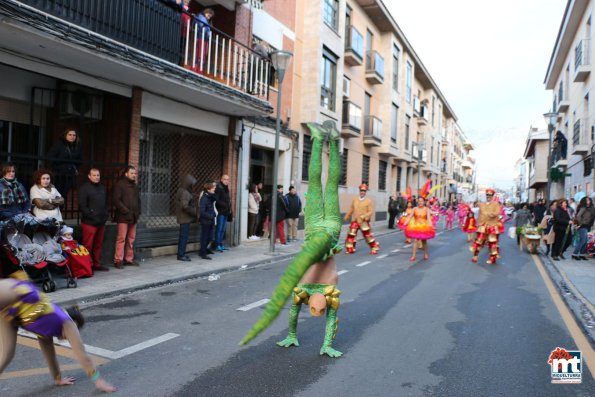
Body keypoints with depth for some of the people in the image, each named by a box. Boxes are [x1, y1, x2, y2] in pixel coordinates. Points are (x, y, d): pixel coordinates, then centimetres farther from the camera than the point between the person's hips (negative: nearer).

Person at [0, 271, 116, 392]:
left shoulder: (48, 329, 29)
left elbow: (50, 354, 40)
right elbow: (82, 355, 12)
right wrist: (98, 381, 18)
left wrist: (58, 379, 48)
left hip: (10, 311, 5)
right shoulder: (67, 323, 11)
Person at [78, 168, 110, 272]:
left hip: (101, 222, 7)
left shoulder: (102, 188, 18)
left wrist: (105, 216, 8)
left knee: (98, 245, 11)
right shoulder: (84, 188, -4)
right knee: (88, 245, -5)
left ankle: (97, 264, 20)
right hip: (89, 222, -7)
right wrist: (92, 216, -14)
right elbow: (82, 206, -10)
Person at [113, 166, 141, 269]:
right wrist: (126, 211, -14)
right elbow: (116, 200, -10)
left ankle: (129, 259, 14)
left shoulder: (135, 186, 20)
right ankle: (118, 260, -3)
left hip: (133, 217, 7)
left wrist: (138, 212, 11)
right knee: (121, 238, -8)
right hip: (123, 217, -7)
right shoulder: (119, 184, -2)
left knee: (131, 239, 7)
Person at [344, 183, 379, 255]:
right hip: (355, 221, 4)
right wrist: (347, 217, 20)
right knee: (351, 235, 4)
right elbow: (351, 210, 17)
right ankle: (350, 249, 17)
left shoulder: (369, 201, -6)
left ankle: (374, 248, 14)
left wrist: (364, 216, -24)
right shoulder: (355, 200, 7)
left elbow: (371, 211, -11)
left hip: (364, 222, -4)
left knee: (368, 236, -2)